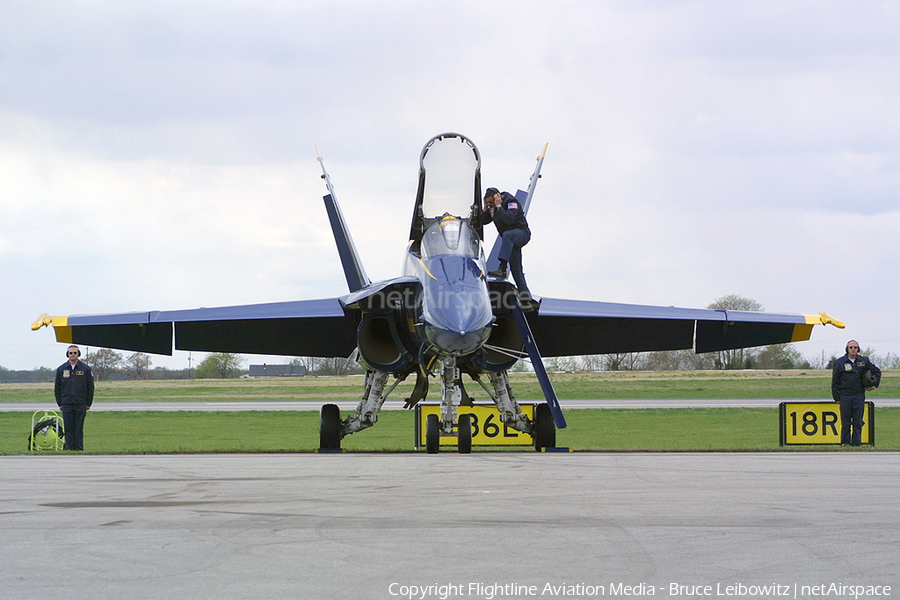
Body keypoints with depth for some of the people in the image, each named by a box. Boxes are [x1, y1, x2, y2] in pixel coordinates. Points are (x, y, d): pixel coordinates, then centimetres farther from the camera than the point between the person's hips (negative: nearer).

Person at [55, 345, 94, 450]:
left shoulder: (85, 369, 4)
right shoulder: (61, 369, 8)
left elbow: (90, 387, 6)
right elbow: (57, 388, 12)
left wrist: (88, 403, 2)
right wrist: (59, 403, 6)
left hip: (81, 404, -1)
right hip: (66, 404, 1)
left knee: (79, 428, 0)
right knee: (68, 427, -1)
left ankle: (79, 446, 3)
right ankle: (69, 446, 1)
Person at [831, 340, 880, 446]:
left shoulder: (864, 361, 6)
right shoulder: (840, 362, 2)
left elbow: (877, 372, 20)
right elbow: (834, 381, 5)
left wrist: (874, 385, 9)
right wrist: (836, 397, 1)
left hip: (859, 396, 1)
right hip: (845, 396, -1)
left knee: (858, 422, 1)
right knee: (845, 422, -1)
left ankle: (856, 442, 5)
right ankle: (845, 442, 6)